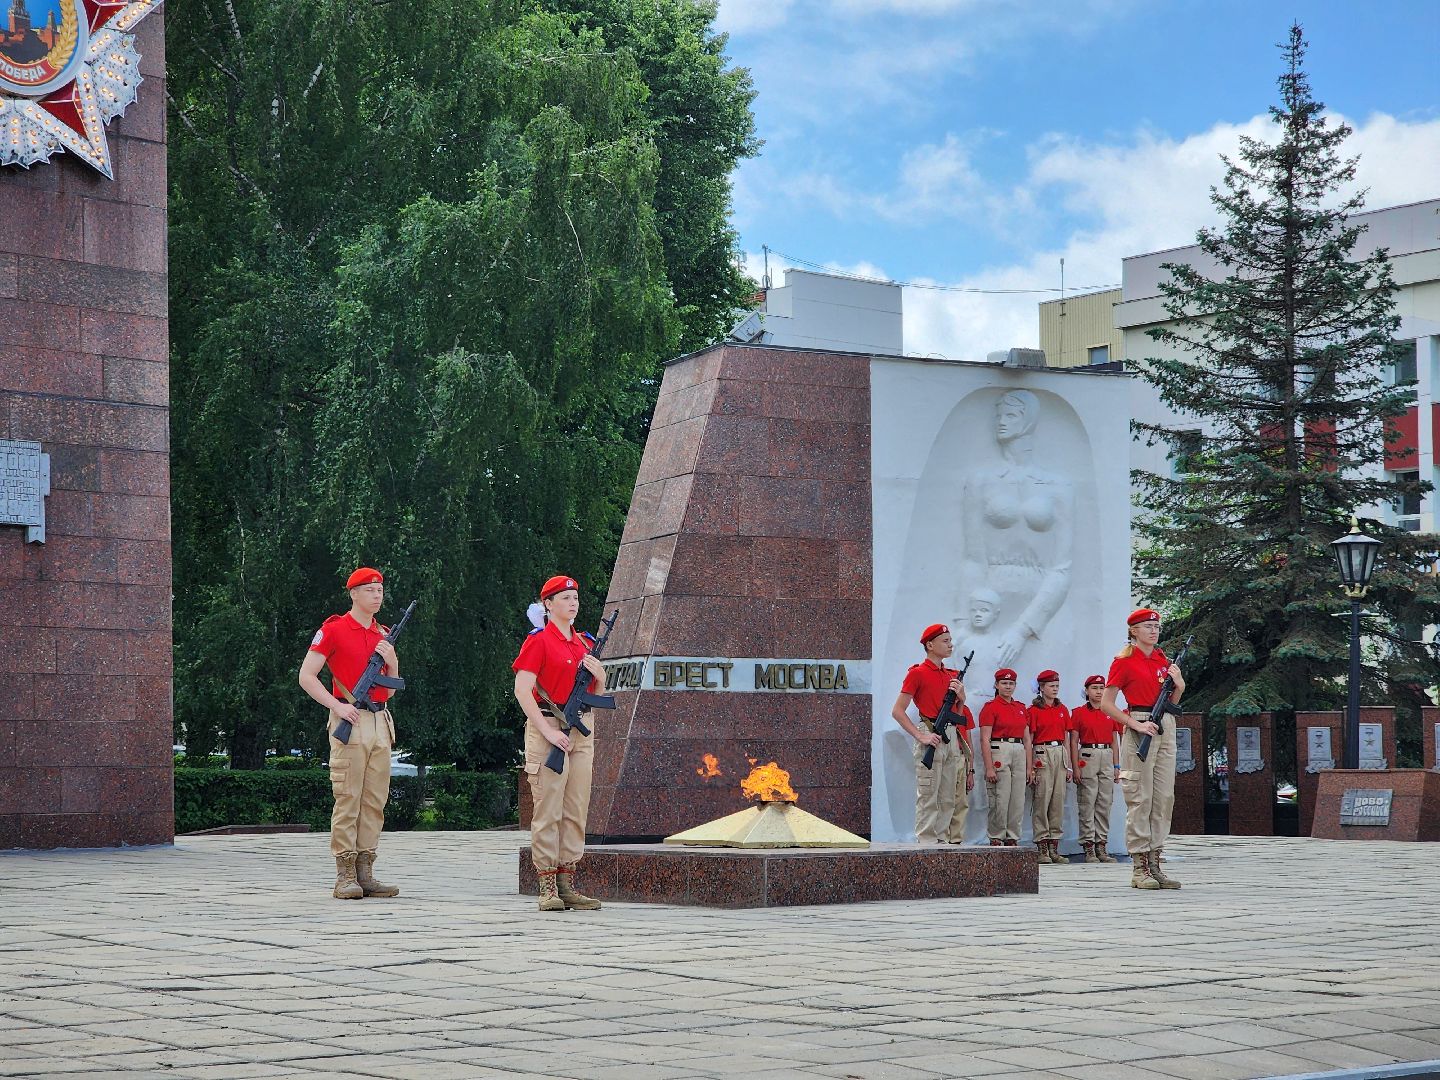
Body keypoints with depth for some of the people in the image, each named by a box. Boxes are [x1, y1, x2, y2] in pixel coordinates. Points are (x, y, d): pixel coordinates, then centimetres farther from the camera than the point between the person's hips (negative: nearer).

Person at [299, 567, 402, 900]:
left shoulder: (383, 635, 16)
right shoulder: (333, 630, -2)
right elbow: (306, 676, -5)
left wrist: (392, 663, 1)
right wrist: (338, 706, -15)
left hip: (380, 722, 6)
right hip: (350, 722, -6)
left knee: (375, 801, 5)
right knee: (348, 799, -7)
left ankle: (365, 873, 10)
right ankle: (345, 877, -6)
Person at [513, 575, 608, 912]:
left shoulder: (585, 643, 16)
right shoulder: (539, 640, -5)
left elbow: (598, 691, 23)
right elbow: (522, 690, -12)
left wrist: (598, 673, 0)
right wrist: (548, 731, -18)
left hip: (582, 730, 7)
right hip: (549, 726, -7)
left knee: (577, 809, 6)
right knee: (548, 809, -7)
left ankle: (568, 884, 11)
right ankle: (547, 887, -4)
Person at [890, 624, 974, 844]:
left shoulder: (952, 675, 15)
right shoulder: (917, 673, -5)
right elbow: (897, 711, -7)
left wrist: (960, 697, 2)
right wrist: (920, 736, -14)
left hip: (952, 739, 7)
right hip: (931, 738, -7)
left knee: (948, 799, 9)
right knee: (928, 798, -6)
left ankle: (944, 842, 14)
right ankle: (926, 844, -5)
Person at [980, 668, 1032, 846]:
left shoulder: (1021, 707, 15)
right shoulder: (990, 707, -3)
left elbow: (1027, 739, 16)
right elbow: (985, 740, -8)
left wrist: (1030, 767, 10)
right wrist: (989, 768, -15)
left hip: (1019, 754, 6)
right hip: (999, 753, -6)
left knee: (1018, 801, 4)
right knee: (1000, 801, -7)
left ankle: (1012, 839, 11)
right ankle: (996, 840, 0)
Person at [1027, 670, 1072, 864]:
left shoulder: (1063, 710, 14)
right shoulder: (1033, 710, -1)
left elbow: (1066, 739, 16)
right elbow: (1028, 740, -2)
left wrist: (1069, 766, 11)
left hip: (1060, 755, 5)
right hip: (1042, 755, -5)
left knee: (1058, 801, 3)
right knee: (1042, 800, -7)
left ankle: (1054, 847, 7)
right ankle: (1042, 848, -5)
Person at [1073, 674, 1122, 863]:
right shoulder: (1078, 713, 1)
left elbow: (1114, 741, 15)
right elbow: (1073, 742, -1)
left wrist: (1116, 766, 9)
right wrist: (1075, 768, -8)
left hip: (1107, 757, 4)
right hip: (1087, 757, -4)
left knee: (1105, 805, 3)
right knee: (1087, 805, -4)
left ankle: (1102, 846, 7)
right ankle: (1088, 848, -3)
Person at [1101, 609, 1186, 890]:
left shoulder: (1163, 660, 15)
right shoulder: (1124, 661, -3)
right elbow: (1106, 704, -5)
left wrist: (1179, 687, 2)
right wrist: (1136, 725, -14)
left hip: (1165, 730, 7)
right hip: (1139, 732, -7)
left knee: (1164, 797, 4)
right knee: (1140, 798, -7)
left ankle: (1155, 864, 8)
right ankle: (1140, 869, -5)